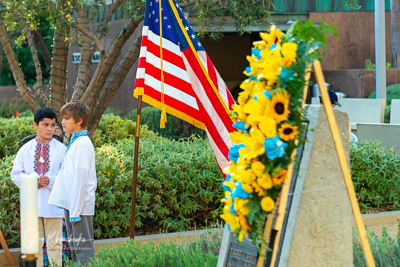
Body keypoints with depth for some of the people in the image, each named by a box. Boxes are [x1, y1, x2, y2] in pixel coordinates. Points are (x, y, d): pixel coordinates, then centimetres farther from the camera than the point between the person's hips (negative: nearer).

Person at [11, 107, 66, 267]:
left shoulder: (61, 149, 0)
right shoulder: (25, 150, 6)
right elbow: (15, 174, 8)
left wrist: (50, 181, -19)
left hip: (53, 204, -2)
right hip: (32, 202, 2)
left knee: (54, 242, 2)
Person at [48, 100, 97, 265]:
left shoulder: (82, 144, -14)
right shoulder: (74, 142, 14)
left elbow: (81, 179, -18)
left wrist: (75, 212, -19)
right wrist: (71, 210, 15)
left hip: (80, 206, -10)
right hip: (71, 205, 10)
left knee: (83, 249, -7)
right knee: (75, 250, 13)